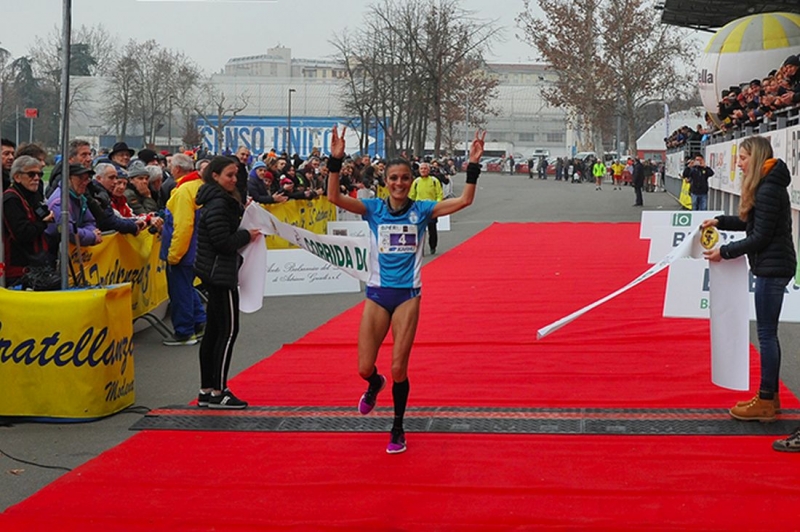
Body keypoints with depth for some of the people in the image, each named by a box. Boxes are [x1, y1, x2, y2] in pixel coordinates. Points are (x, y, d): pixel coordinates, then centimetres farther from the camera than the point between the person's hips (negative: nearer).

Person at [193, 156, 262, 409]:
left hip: (214, 273, 11)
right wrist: (247, 236, -10)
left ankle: (207, 390, 16)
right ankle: (217, 391, -5)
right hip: (220, 273, -11)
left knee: (213, 330, 11)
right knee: (228, 330, -7)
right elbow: (223, 242, -22)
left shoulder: (222, 201, 14)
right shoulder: (218, 204, -17)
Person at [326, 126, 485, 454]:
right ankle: (375, 385, 40)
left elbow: (465, 200, -8)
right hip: (377, 294, 1)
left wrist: (473, 165, -17)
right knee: (365, 368, 0)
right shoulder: (374, 209, 0)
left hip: (408, 295, -1)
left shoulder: (421, 210, 0)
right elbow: (334, 197, -14)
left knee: (399, 368, -1)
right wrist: (336, 160, -24)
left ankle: (398, 430, 18)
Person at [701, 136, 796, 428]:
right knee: (768, 333, 15)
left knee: (766, 333, -4)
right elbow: (751, 222, 18)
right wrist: (720, 221, 8)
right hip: (772, 267, 10)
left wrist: (725, 251, -13)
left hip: (772, 268, -10)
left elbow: (760, 237, -19)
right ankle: (770, 397, 24)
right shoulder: (767, 187, 12)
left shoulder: (769, 190, -19)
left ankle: (765, 403, 4)